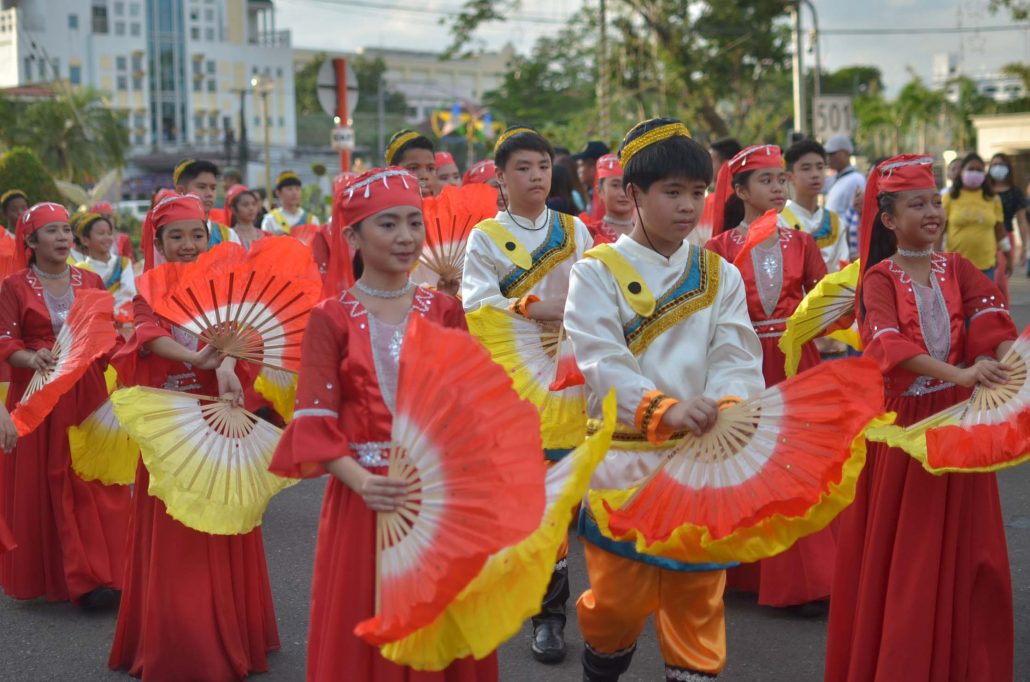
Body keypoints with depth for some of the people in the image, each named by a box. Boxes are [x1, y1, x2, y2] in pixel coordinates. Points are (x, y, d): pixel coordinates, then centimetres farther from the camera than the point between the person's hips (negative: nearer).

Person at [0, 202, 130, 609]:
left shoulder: (90, 282, 10)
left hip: (88, 392, 2)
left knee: (93, 480, -2)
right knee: (41, 484, 1)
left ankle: (91, 575, 3)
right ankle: (41, 573, 12)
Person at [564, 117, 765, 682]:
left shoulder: (720, 275, 8)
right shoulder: (597, 271, -4)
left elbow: (737, 359, -3)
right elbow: (601, 363, -16)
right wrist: (663, 408, -33)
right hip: (623, 461, -2)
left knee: (698, 601, 9)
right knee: (619, 602, 6)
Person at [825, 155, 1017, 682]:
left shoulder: (957, 270, 7)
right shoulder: (880, 278, -7)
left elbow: (991, 321, -8)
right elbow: (889, 345, -24)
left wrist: (1008, 362, -30)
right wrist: (960, 374, -36)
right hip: (902, 419, -4)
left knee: (964, 548, 8)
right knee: (899, 549, 3)